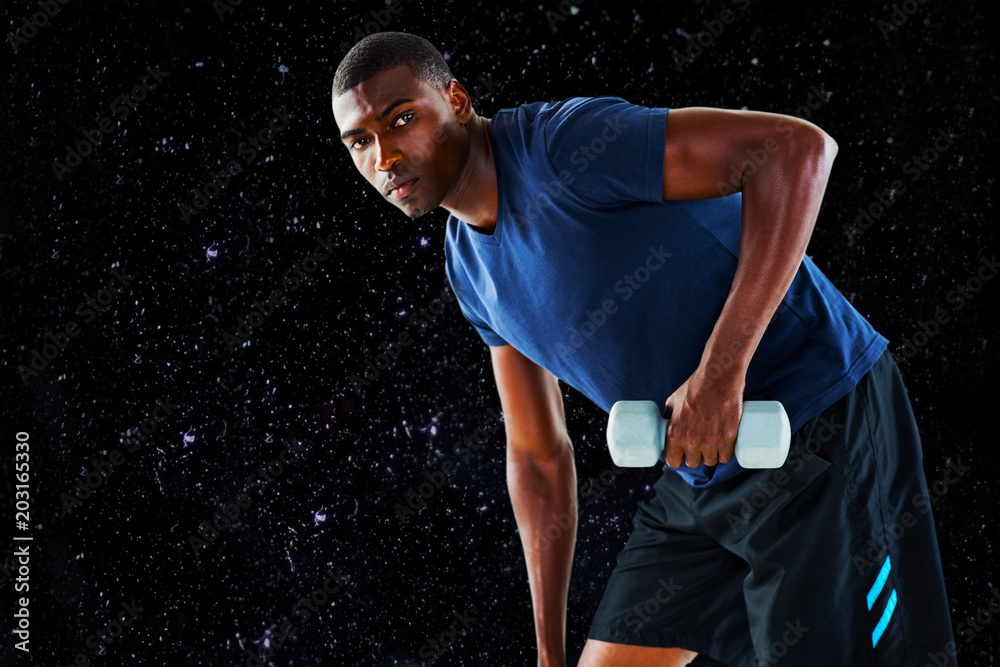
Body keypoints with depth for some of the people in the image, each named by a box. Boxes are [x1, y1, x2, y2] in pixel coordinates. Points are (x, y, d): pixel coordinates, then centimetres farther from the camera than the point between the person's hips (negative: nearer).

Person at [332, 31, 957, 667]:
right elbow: (538, 452, 15)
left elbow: (797, 147, -30)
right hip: (701, 475, 8)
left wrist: (721, 372, -32)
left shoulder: (563, 144, -20)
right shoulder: (469, 264, 7)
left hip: (825, 432, -8)